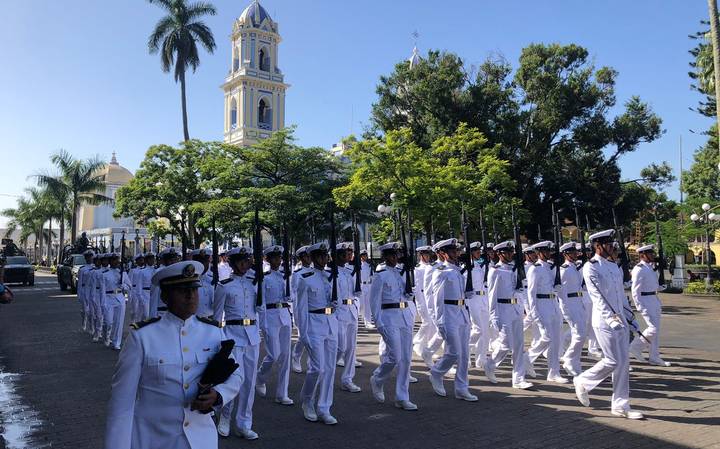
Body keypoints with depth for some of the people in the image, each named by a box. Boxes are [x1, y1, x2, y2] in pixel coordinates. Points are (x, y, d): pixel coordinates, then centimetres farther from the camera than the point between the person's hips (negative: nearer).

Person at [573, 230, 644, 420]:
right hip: (604, 320, -8)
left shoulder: (614, 265, 14)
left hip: (620, 319, 8)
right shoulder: (591, 268, -11)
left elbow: (621, 292, 19)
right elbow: (597, 295, -19)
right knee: (613, 361, -7)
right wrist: (610, 317, -29)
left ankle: (620, 405, 15)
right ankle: (583, 381, 16)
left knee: (623, 361, 7)